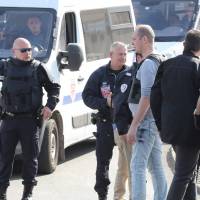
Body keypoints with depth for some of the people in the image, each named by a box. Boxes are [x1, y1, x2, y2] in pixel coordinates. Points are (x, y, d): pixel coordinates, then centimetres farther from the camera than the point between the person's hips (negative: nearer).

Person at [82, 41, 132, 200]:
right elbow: (87, 96, 3)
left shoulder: (131, 74, 0)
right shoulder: (100, 74, 2)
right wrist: (105, 102, -12)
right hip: (106, 123, 1)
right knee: (103, 160, 6)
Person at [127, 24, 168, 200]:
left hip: (146, 122, -10)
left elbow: (146, 97, -22)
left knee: (138, 166, -12)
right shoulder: (160, 61, 15)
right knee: (156, 166, 12)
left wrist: (134, 125, -23)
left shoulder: (148, 64, -15)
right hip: (156, 120, 10)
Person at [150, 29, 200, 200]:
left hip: (170, 127, 7)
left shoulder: (167, 65, 8)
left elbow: (155, 96, 8)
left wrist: (160, 125, 13)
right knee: (183, 175, -3)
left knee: (186, 169, 22)